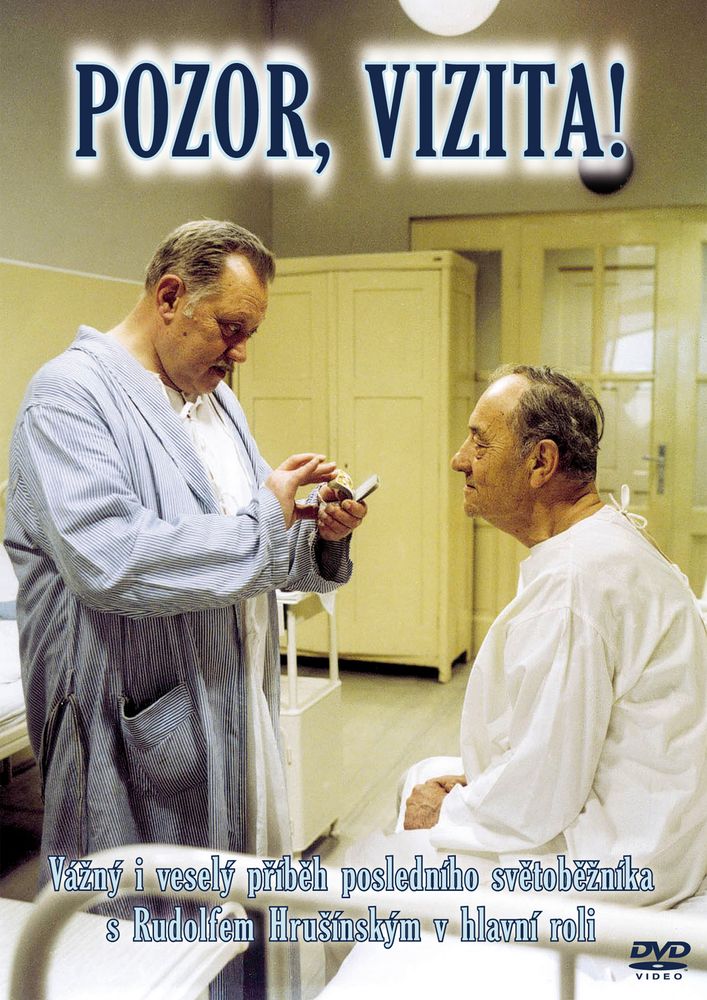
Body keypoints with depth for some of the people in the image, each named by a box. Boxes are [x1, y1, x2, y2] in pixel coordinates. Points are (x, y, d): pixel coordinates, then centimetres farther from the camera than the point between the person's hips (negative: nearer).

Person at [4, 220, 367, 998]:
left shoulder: (216, 400, 14)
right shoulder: (72, 394, -13)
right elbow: (108, 561, -28)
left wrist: (319, 538, -1)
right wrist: (263, 520, -21)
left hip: (231, 717, 8)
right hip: (138, 738, -8)